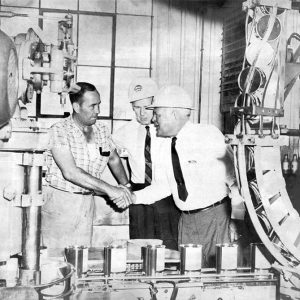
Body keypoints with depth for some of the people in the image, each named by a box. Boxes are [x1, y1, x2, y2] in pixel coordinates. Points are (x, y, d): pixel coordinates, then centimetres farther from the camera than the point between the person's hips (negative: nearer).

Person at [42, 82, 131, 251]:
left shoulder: (102, 130, 5)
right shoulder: (59, 131, -13)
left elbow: (114, 160, 21)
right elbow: (70, 172, -24)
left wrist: (125, 187, 6)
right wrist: (109, 189, -26)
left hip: (87, 201, 5)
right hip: (60, 201, -5)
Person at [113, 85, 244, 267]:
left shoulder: (208, 135, -14)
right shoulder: (167, 146, 5)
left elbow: (231, 171, -5)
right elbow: (163, 184, 7)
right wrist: (135, 197, -6)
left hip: (214, 214, -6)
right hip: (187, 218, 6)